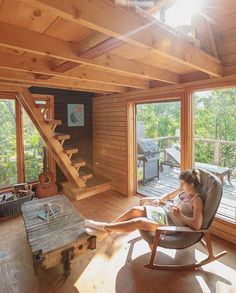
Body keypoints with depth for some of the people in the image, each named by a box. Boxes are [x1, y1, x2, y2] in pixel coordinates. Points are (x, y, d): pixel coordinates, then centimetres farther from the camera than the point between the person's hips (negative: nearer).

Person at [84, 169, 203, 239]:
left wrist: (179, 215, -29)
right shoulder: (183, 190, 7)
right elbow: (168, 196, 21)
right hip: (163, 211, 8)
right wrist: (159, 200, 3)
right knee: (135, 210, -10)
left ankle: (104, 227, -12)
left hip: (171, 223, -8)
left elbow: (197, 224, -26)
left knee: (139, 222, -25)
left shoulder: (197, 200, -16)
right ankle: (106, 229, -1)